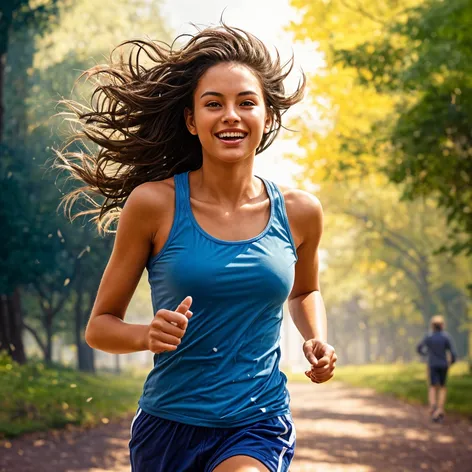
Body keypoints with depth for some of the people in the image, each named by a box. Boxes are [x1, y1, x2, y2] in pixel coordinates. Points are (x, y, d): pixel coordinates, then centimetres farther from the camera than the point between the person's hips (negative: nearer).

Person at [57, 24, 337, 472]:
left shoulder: (299, 212, 1)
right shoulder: (153, 203, -7)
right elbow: (99, 326, 0)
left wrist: (317, 340, 4)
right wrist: (148, 335, -19)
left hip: (259, 424, 0)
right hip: (169, 425, 0)